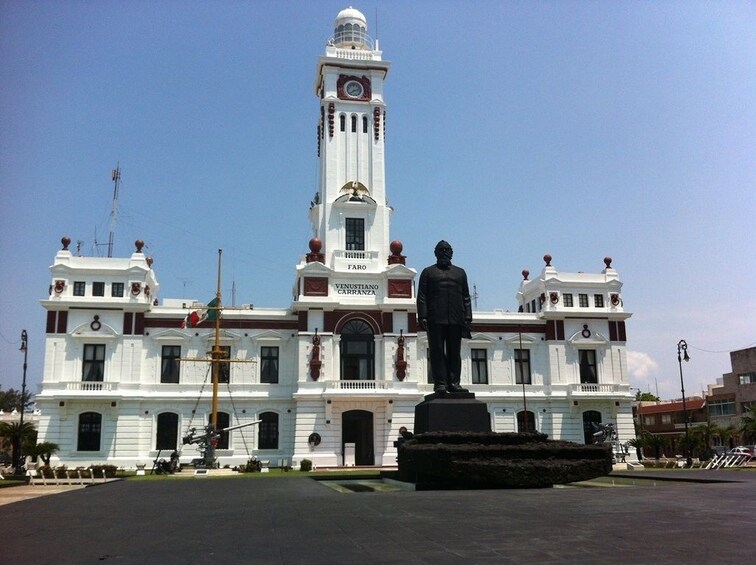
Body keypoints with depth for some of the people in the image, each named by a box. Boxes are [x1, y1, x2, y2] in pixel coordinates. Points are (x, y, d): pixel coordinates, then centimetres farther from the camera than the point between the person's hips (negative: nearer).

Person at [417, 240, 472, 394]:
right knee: (437, 351, -5)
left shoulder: (460, 273, 22)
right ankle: (440, 383, -5)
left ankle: (453, 383, 1)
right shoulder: (428, 272, 14)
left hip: (456, 320, 3)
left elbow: (466, 297, 16)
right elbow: (421, 297, 6)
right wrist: (422, 316, -7)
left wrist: (467, 318, 5)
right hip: (435, 320, -2)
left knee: (454, 352, 0)